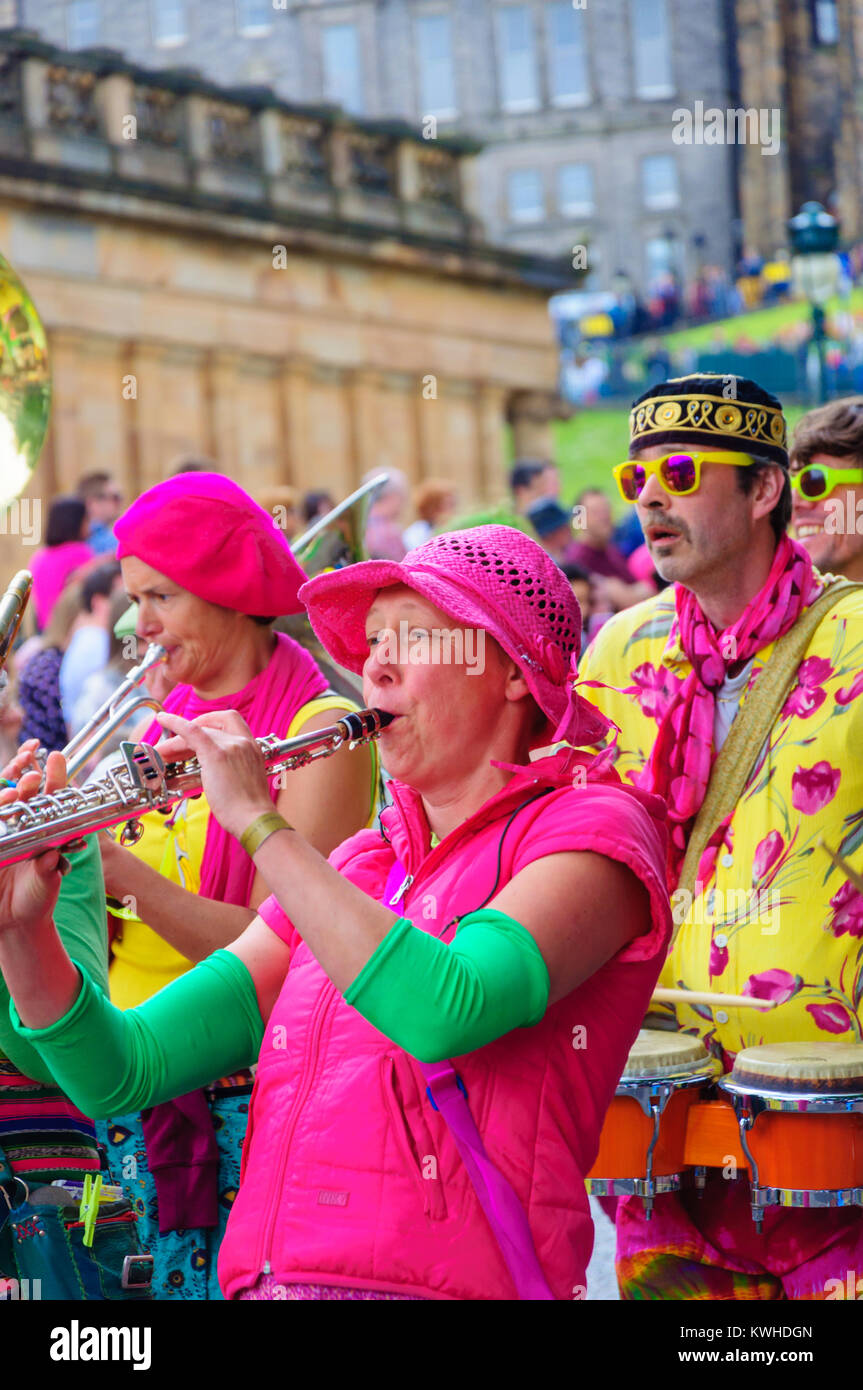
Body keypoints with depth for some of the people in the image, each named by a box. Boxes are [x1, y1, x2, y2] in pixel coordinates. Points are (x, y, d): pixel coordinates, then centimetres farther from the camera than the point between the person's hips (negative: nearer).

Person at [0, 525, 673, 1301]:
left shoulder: (591, 829, 1)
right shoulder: (356, 869, 18)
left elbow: (451, 1011, -20)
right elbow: (127, 1072, 12)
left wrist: (259, 823, -15)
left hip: (432, 1282, -6)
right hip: (267, 1279, 6)